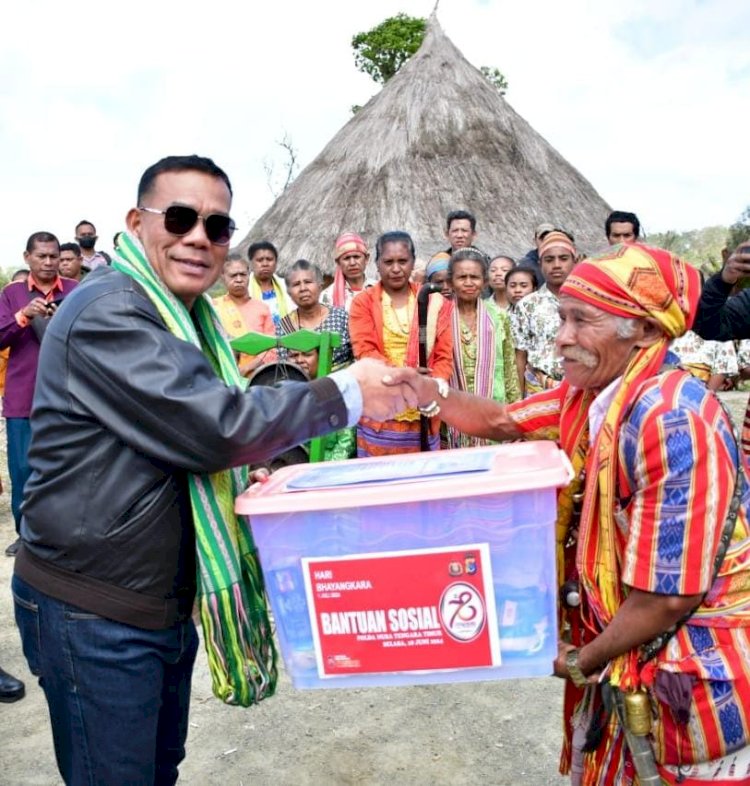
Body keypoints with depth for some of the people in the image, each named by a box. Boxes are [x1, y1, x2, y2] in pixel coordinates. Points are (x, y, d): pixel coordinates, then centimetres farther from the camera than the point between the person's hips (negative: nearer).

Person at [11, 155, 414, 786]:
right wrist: (345, 394, -21)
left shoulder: (186, 318, 11)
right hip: (93, 615, -9)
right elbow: (214, 426, -30)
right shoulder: (107, 312, -21)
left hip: (168, 601, 9)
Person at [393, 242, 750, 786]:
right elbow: (504, 421, 13)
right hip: (626, 644, 8)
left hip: (694, 669, -8)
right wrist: (429, 393, -5)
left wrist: (582, 661, -13)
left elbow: (667, 598, -27)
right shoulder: (591, 392, -2)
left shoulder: (672, 420, -30)